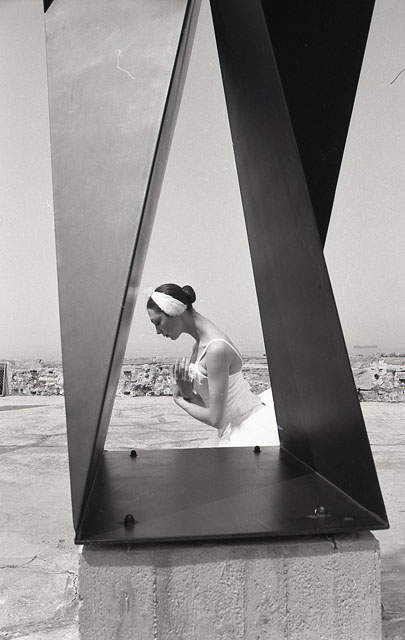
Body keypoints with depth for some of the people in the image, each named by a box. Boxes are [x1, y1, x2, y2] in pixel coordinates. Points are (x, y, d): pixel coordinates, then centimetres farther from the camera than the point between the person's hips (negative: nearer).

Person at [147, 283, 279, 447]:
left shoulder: (217, 349, -25)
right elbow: (210, 402, 10)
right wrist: (189, 393, -11)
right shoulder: (199, 345, 5)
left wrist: (180, 400, -6)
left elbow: (215, 419, -22)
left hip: (254, 431, -9)